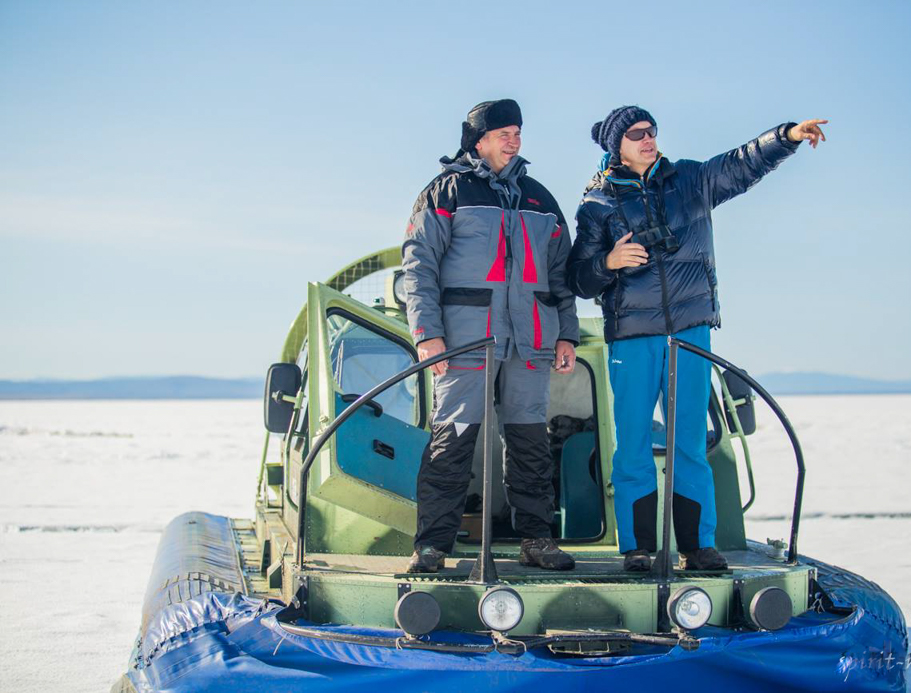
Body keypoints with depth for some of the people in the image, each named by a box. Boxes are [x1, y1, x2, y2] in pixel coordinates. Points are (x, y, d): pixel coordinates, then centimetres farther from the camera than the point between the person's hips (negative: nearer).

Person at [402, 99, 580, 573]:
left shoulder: (539, 198, 20)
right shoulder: (448, 191, 6)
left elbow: (561, 272, 22)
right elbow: (418, 263, -1)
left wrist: (567, 334, 13)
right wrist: (427, 332, -11)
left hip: (532, 338, 4)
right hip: (466, 333, -4)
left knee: (530, 437, 6)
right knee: (453, 436, -8)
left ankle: (535, 538, 14)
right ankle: (432, 543, -3)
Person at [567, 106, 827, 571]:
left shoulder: (691, 180, 12)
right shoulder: (597, 205, 5)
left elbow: (743, 165, 6)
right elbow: (579, 280, 2)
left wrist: (788, 136, -9)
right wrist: (608, 262, -18)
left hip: (691, 331, 2)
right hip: (631, 337, -2)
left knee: (690, 443, 3)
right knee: (632, 445, -1)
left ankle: (697, 544, 7)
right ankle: (637, 546, 7)